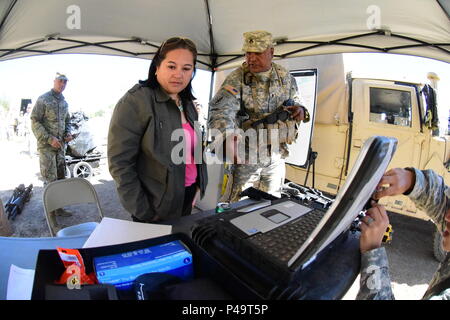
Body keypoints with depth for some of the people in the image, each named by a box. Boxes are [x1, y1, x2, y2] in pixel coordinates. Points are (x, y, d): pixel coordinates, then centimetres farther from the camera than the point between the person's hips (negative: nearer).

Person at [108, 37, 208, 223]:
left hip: (187, 200, 7)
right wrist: (142, 211, -18)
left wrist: (199, 186, 7)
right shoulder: (135, 101, -17)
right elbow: (120, 162, -19)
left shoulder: (187, 104, 6)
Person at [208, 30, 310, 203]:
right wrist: (226, 137, -53)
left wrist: (300, 109, -7)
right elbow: (220, 110, -32)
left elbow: (296, 100, 19)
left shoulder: (286, 77, 2)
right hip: (245, 157, -4)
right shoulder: (237, 79, -15)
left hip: (276, 156, 4)